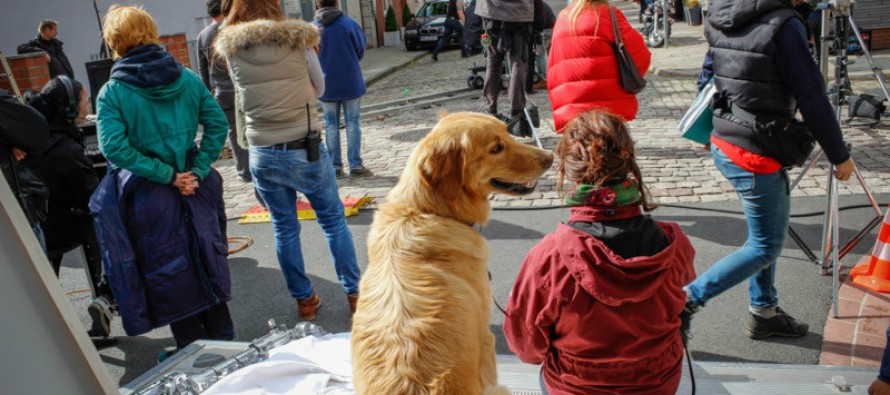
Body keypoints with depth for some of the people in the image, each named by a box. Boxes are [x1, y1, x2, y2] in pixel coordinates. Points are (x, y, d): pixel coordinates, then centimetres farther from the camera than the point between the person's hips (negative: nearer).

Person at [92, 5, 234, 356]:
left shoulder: (112, 93, -9)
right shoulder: (188, 78, -1)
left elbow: (113, 147, -20)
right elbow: (218, 124, -5)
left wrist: (166, 175, -15)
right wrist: (198, 169, -6)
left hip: (151, 196, -3)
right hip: (196, 190, 4)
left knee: (168, 273, 11)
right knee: (207, 261, 17)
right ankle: (223, 340, 30)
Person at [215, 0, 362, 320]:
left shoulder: (231, 49, -1)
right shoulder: (299, 39, -6)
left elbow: (243, 90, 12)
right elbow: (318, 89, 5)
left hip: (263, 155, 2)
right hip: (305, 150, -2)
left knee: (284, 228, 15)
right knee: (334, 221, 12)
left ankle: (304, 301, 25)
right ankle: (354, 293, 19)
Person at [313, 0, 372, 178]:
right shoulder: (349, 23, -10)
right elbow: (360, 51, -1)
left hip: (326, 85, 2)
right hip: (350, 82, -1)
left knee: (331, 125, 10)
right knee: (352, 124, 5)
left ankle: (335, 166, 12)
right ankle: (355, 165, 4)